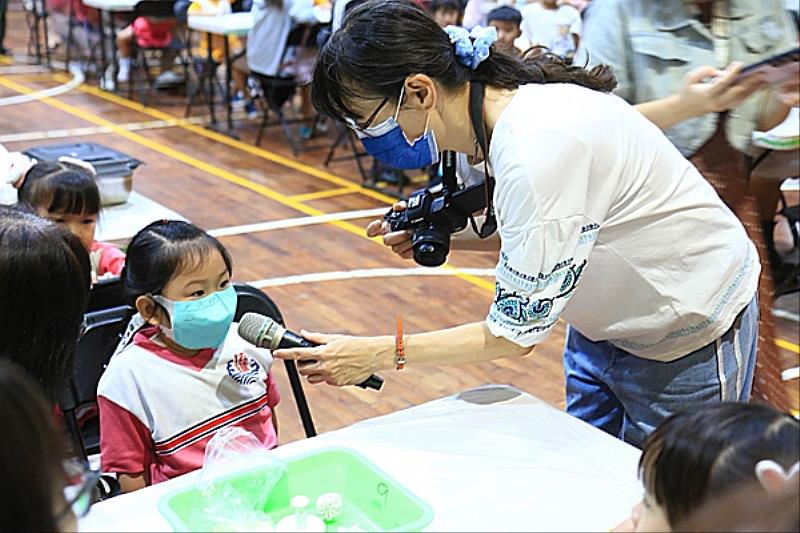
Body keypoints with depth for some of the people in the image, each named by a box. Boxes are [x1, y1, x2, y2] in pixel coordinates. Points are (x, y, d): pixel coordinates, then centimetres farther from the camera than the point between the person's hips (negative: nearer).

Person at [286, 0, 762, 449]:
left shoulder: (534, 150, -35)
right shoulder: (500, 104, -9)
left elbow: (517, 332, -28)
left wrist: (381, 354, -22)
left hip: (689, 330, -8)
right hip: (613, 316, 8)